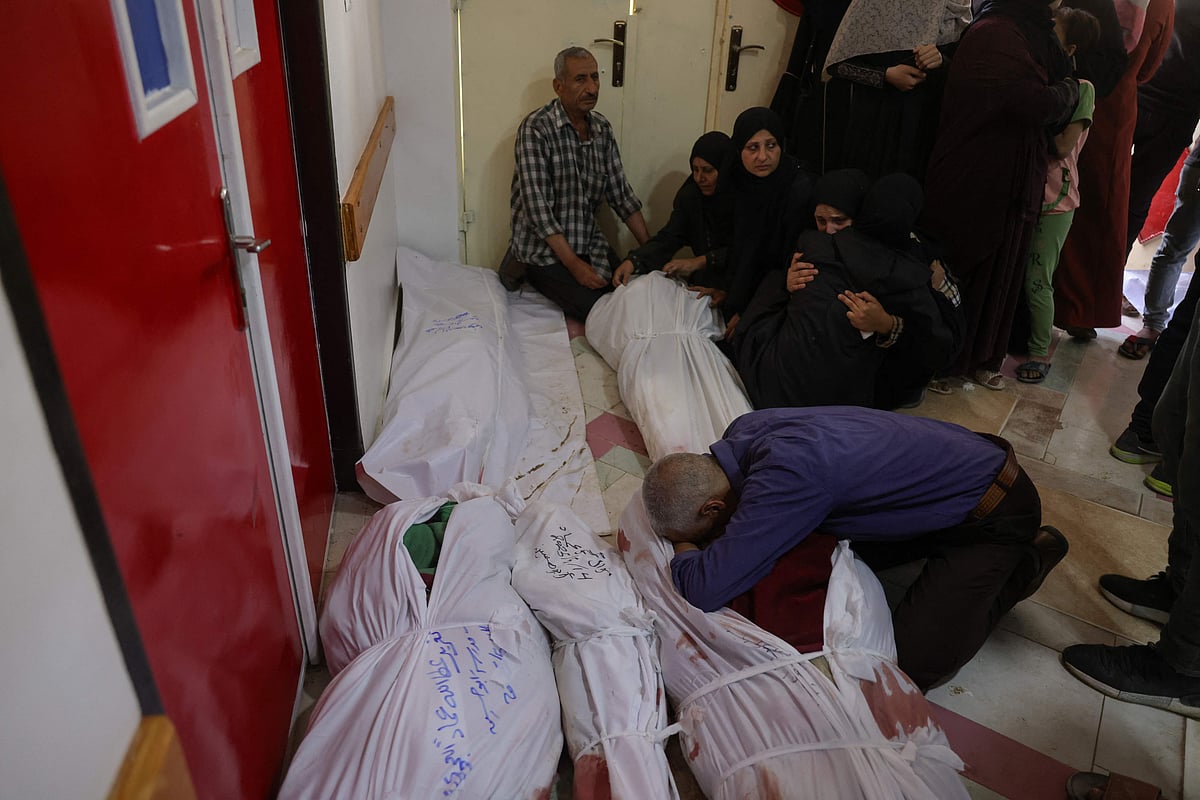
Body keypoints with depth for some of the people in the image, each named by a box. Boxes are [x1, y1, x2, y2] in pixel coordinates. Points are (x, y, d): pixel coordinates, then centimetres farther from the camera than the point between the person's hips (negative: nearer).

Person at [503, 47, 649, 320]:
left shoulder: (602, 128, 4)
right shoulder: (536, 129, -17)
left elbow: (620, 192, 7)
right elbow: (537, 206, -22)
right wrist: (573, 263, -24)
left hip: (588, 241, 7)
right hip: (544, 247, -7)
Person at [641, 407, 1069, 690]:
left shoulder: (788, 471, -38)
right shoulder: (744, 430, -10)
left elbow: (707, 589, -37)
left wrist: (685, 551, -16)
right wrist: (691, 538, -7)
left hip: (995, 514, -8)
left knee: (913, 664, -7)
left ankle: (1026, 563, 9)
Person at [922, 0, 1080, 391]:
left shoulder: (1030, 32, 13)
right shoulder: (994, 32, -16)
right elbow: (1034, 104, -23)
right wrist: (1069, 89, -5)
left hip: (1012, 180, 9)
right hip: (977, 180, -9)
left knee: (1001, 267, 15)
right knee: (970, 267, 2)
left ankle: (980, 358, 28)